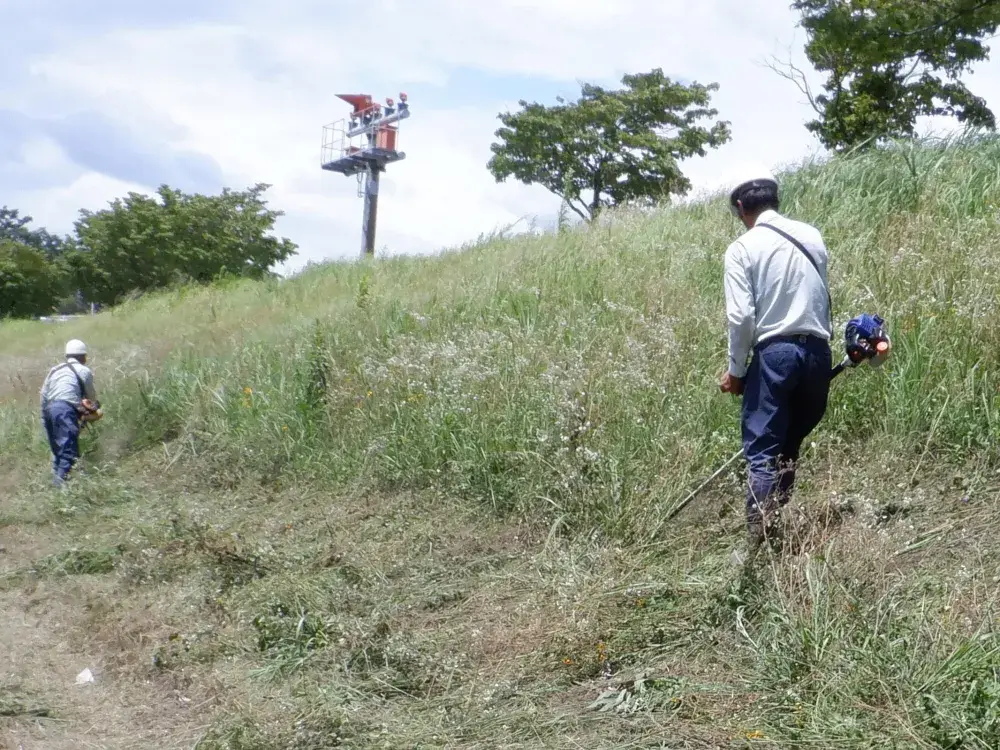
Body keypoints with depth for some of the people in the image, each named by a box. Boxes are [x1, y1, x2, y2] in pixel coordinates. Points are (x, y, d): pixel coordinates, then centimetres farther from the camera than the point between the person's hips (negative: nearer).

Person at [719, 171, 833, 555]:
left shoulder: (743, 248, -5)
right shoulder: (812, 236, 10)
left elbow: (741, 316, -10)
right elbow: (824, 300, 13)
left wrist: (736, 370, 0)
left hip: (775, 352, -5)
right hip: (817, 350, 5)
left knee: (762, 451, -1)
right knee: (791, 444, 16)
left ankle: (760, 541, -3)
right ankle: (778, 521, 20)